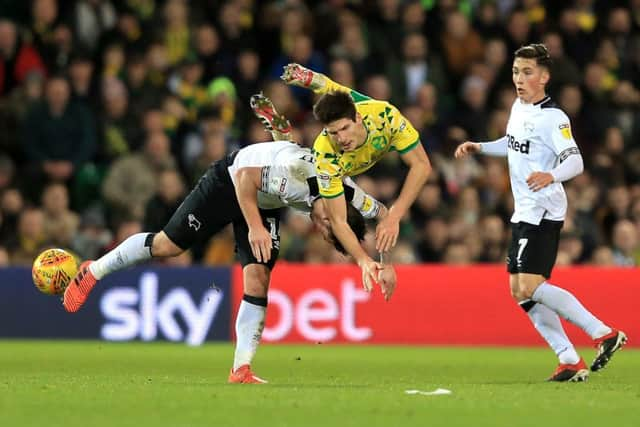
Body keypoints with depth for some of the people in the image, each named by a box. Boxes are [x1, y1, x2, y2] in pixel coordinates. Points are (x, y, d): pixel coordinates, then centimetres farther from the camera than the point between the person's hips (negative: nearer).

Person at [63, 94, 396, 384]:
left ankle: (241, 369, -8)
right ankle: (93, 271, 24)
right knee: (167, 245, 0)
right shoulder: (296, 172, -43)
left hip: (264, 203, 5)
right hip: (229, 183, -5)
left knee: (258, 278, -11)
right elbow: (245, 177, -35)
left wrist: (386, 264, -14)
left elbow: (383, 213, -4)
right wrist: (255, 227, -39)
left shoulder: (349, 195, -22)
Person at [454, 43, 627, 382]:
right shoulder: (518, 108, 11)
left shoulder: (552, 117, -15)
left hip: (543, 212, -9)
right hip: (524, 213, 10)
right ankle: (570, 361, 8)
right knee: (520, 291, 6)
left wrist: (551, 176, -45)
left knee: (530, 287, -19)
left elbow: (575, 161, -26)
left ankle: (603, 333, -14)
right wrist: (479, 147, 21)